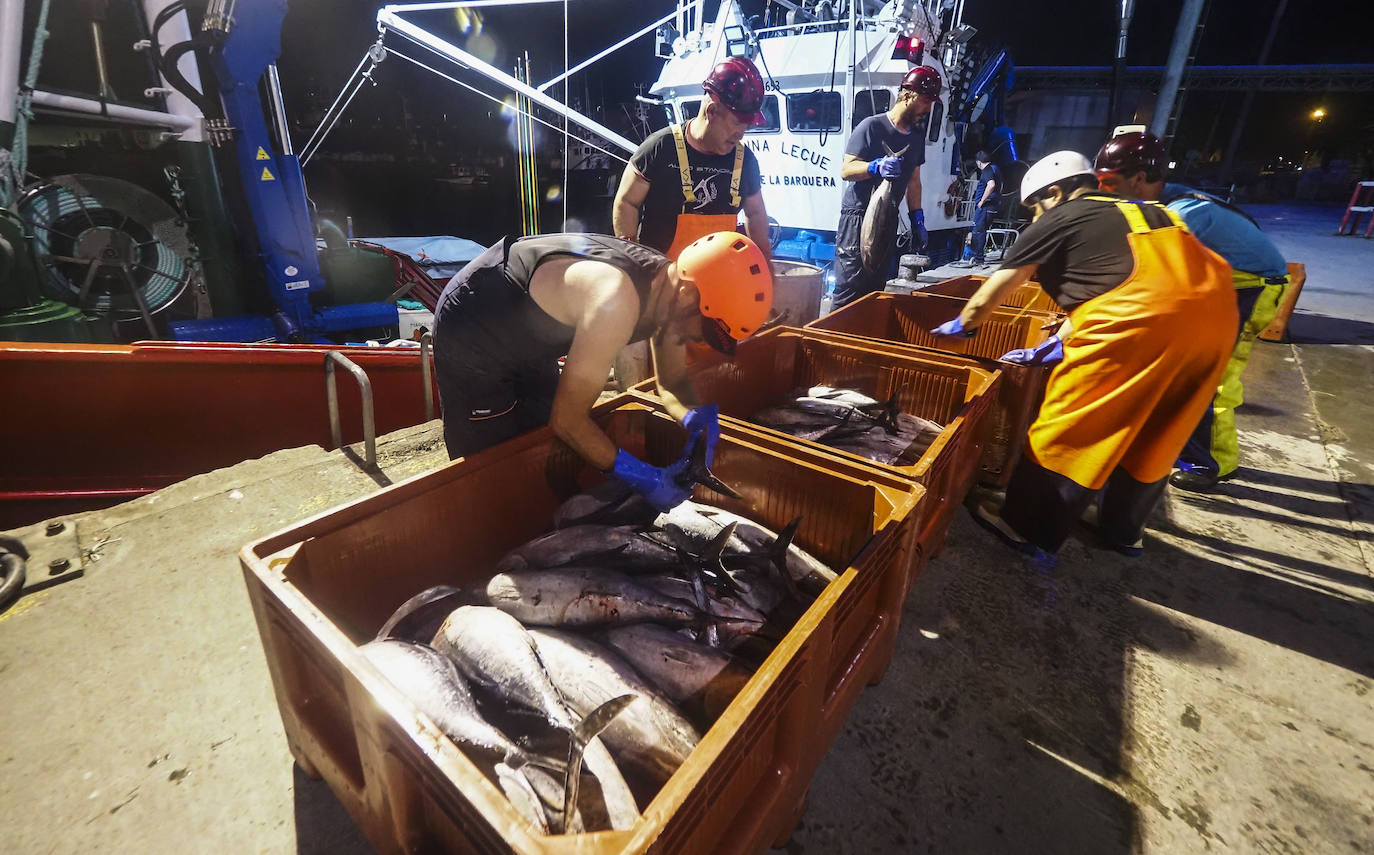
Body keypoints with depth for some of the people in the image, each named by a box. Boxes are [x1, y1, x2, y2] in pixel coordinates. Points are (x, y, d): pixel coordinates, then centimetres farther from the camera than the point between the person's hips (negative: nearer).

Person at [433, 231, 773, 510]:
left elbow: (671, 383, 1)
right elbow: (567, 419, -31)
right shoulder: (617, 302, -39)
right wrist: (643, 478, -29)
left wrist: (695, 415, -20)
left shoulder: (669, 286, -13)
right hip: (471, 333, -8)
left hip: (527, 333, 8)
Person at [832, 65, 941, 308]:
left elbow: (913, 181, 21)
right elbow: (846, 170, -11)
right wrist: (877, 166, -28)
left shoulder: (917, 135, 16)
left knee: (875, 291, 7)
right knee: (849, 291, -10)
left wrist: (917, 219, 15)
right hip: (857, 217, -7)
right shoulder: (872, 126, -6)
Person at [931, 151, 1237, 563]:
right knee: (1154, 433, 21)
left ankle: (1029, 530, 16)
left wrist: (961, 325, 32)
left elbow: (987, 298, 15)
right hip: (1214, 313, 8)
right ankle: (1124, 530, 38)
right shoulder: (1143, 212, 30)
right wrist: (1055, 346, 31)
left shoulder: (1058, 220, 10)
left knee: (1070, 429, 5)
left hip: (1141, 319, -8)